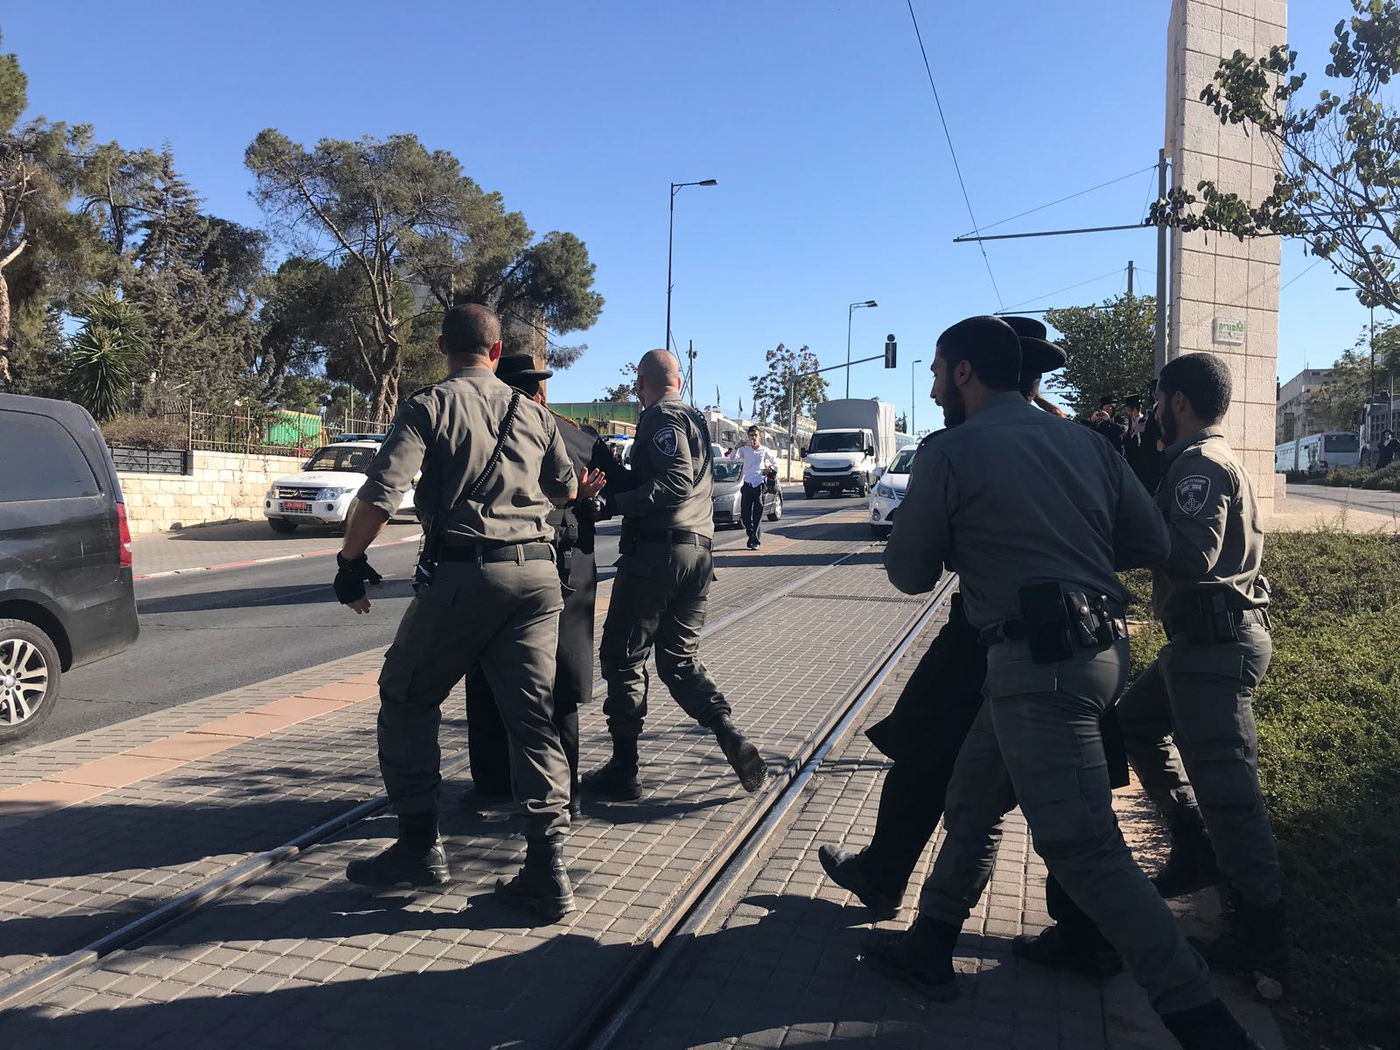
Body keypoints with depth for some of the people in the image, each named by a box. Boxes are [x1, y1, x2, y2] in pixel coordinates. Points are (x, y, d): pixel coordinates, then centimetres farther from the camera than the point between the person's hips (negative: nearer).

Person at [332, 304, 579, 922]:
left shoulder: (429, 406, 0)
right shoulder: (533, 414, 14)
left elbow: (381, 492, -11)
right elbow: (567, 490, 24)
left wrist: (350, 559, 3)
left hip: (462, 573, -4)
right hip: (536, 574, 4)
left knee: (407, 698, 15)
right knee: (532, 714, 7)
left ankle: (418, 846, 17)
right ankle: (547, 870, 5)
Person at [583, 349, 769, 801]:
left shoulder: (661, 418, -7)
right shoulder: (695, 419, 22)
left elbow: (677, 479, -21)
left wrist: (620, 500, -18)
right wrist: (622, 486, 20)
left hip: (656, 548, -9)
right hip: (698, 550, 9)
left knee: (622, 657, 2)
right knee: (681, 660, 15)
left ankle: (623, 769, 6)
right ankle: (729, 734, -4)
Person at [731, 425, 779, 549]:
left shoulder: (764, 450, 8)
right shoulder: (744, 449, 9)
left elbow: (775, 462, 18)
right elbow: (734, 458, -7)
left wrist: (770, 469, 2)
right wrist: (737, 447, -21)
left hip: (760, 484, -2)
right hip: (747, 484, 2)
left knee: (758, 513, -5)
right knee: (744, 513, 1)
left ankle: (755, 540, -3)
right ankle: (751, 535, 23)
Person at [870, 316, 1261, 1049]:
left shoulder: (949, 453, -7)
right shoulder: (1082, 441, 11)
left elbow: (909, 573, 0)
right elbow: (1152, 541, 12)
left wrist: (962, 543, 20)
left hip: (1037, 663, -9)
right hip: (1099, 649, 9)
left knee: (1081, 848, -4)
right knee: (971, 797, 19)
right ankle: (929, 949, 31)